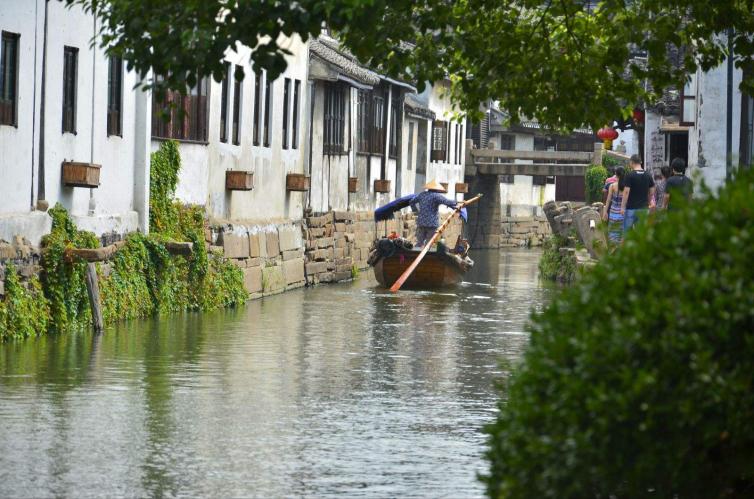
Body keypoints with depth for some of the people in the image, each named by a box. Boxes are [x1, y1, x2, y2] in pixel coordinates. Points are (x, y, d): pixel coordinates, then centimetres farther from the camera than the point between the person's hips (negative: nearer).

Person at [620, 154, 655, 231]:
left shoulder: (630, 175, -11)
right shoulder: (648, 175, 5)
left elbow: (626, 192, -14)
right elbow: (652, 192, 9)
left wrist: (622, 207, -11)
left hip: (631, 208, -5)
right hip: (644, 208, 5)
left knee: (627, 231, 1)